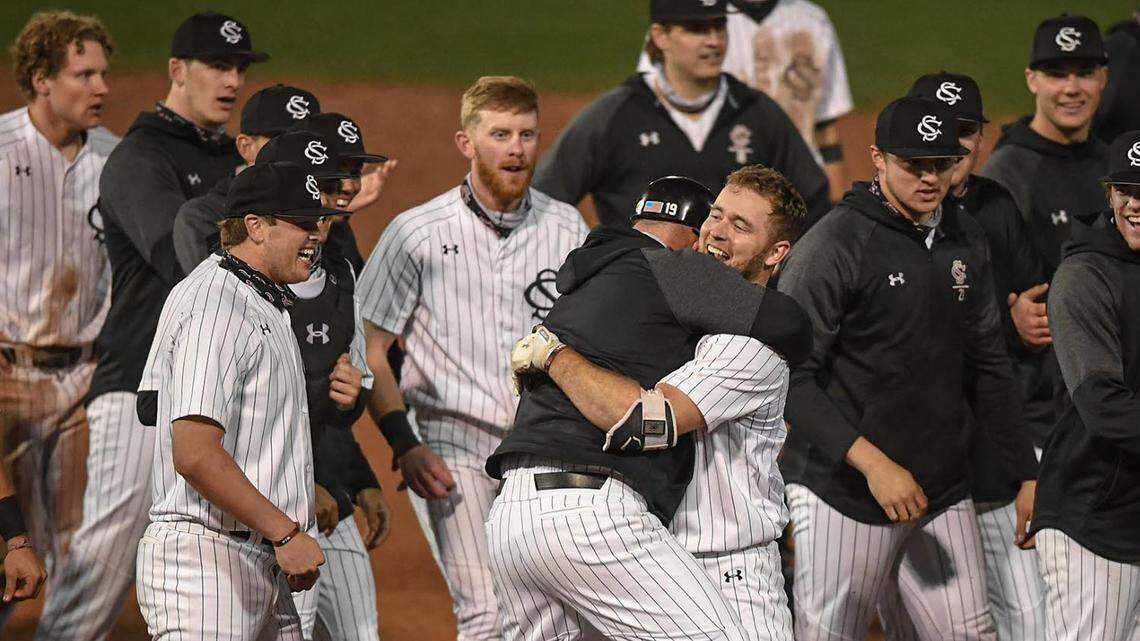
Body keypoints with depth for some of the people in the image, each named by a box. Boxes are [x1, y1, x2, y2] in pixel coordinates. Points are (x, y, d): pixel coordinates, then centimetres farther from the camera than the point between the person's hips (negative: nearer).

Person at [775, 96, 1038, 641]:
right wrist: (872, 463, -25)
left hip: (944, 494, 6)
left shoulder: (965, 241, 11)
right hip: (843, 494, -6)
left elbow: (987, 365, 20)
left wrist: (1026, 475, 17)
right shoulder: (832, 246, -11)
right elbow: (790, 377, -16)